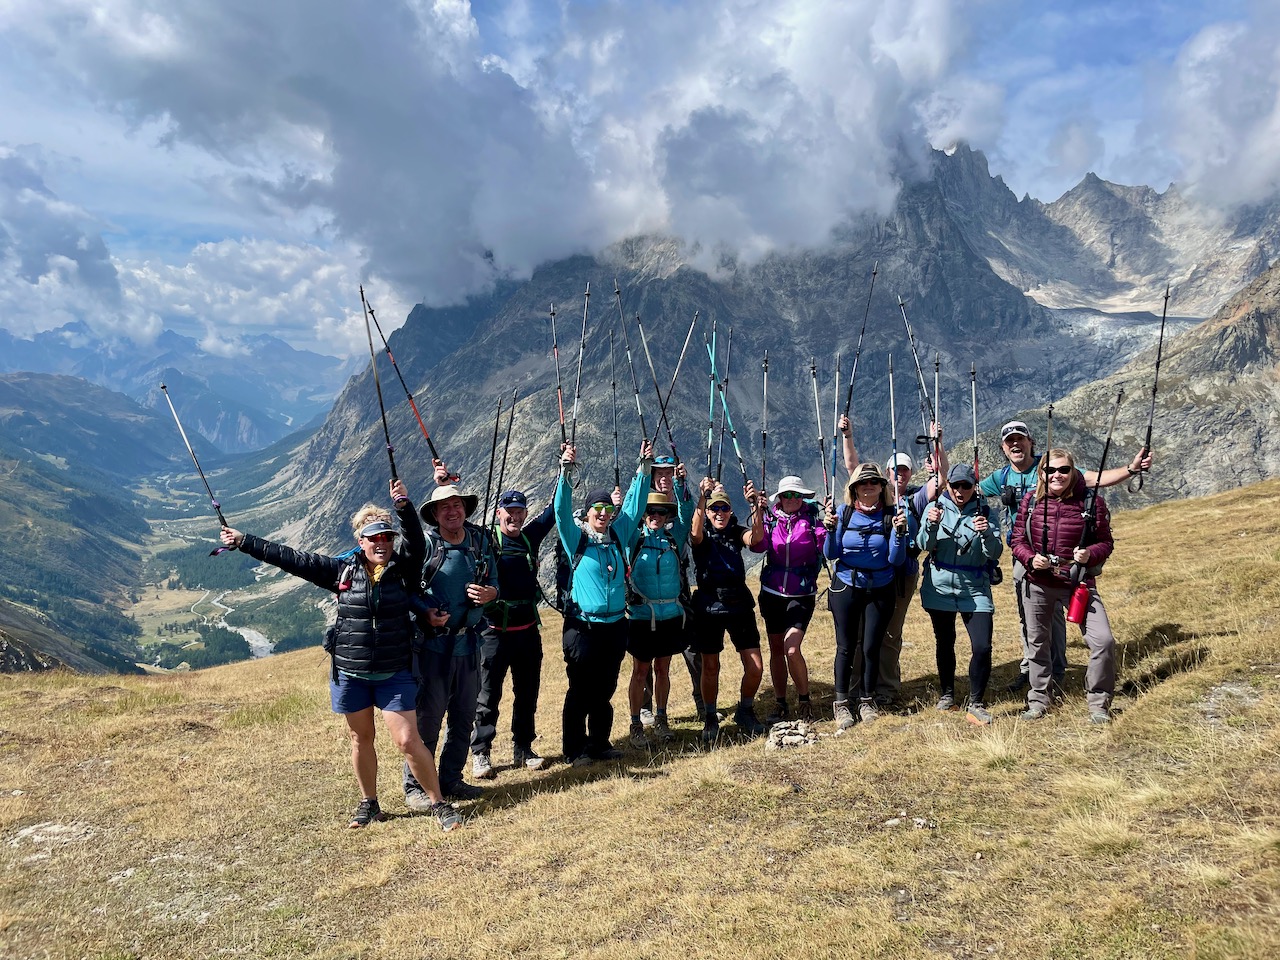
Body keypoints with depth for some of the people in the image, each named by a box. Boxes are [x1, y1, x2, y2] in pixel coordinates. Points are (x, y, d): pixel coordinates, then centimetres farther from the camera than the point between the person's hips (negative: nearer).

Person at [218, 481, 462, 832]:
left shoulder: (404, 569, -6)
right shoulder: (343, 570, -2)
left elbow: (416, 543, -24)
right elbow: (292, 559, 1)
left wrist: (404, 506, -40)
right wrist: (243, 542, 2)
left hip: (394, 674, -2)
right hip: (350, 672, 3)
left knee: (408, 741, -4)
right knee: (361, 739, 15)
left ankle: (439, 803, 10)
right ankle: (369, 804, 33)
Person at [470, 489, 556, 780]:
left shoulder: (530, 537, 7)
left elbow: (554, 510, 12)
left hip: (528, 630, 5)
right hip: (495, 632, -5)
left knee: (528, 692, 13)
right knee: (488, 694, 1)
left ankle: (523, 748, 25)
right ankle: (481, 754, 12)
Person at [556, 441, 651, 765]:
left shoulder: (618, 535, 7)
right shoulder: (576, 538, -4)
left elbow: (633, 504, 7)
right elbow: (562, 510, -17)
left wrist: (644, 469, 1)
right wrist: (565, 472, -28)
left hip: (615, 626, 5)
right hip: (582, 627, -4)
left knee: (605, 690, 15)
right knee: (580, 691, 2)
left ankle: (600, 743, 28)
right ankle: (575, 749, 14)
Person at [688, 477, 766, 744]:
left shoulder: (737, 532, 7)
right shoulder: (703, 535, 1)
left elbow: (756, 537, -15)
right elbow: (695, 532, -24)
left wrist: (756, 505, -30)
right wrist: (702, 497, -39)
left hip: (739, 604, 2)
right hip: (709, 606, -2)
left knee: (755, 667, 0)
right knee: (710, 667, 4)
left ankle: (745, 711, 24)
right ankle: (710, 718, 25)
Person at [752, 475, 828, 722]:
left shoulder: (811, 520, -2)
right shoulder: (770, 520, 3)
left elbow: (826, 547, -15)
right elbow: (758, 546, -13)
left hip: (802, 596, -3)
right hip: (772, 594, 3)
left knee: (792, 649, -15)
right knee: (776, 650, 11)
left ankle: (803, 699, 9)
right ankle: (781, 704, 25)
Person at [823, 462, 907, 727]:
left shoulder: (891, 514, -4)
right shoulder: (844, 512, -3)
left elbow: (896, 560, -8)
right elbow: (831, 554, -3)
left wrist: (899, 532, -22)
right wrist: (831, 529, -19)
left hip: (880, 590, 0)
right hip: (846, 588, 0)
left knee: (871, 647, 3)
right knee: (846, 646, 1)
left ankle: (867, 701, 21)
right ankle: (841, 704, 12)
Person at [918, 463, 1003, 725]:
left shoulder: (984, 511, -2)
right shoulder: (935, 507, -1)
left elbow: (995, 553, -10)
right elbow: (925, 546, -10)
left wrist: (987, 533, -30)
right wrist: (931, 525, -29)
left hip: (974, 591, -1)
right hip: (940, 588, 1)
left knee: (982, 647, -10)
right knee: (944, 644, 15)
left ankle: (976, 704, 6)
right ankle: (946, 694, 35)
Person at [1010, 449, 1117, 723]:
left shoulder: (1091, 501, -6)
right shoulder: (1031, 502, -2)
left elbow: (1106, 541, 0)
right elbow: (1018, 539, 4)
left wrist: (1090, 555, -20)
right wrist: (1030, 558, -16)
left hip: (1080, 583, -2)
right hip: (1038, 584, 2)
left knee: (1103, 640, -12)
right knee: (1037, 642, 14)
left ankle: (1098, 703, 10)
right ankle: (1038, 700, 34)